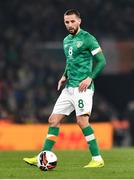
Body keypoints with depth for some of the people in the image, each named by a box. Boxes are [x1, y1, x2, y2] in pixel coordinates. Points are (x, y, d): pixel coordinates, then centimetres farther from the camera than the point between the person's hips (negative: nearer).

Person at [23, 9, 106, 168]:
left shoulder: (87, 38, -7)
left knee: (82, 120, -17)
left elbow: (101, 61, -9)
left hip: (82, 87, -8)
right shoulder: (66, 40, 17)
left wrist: (90, 78, -18)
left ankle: (97, 159, -11)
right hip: (69, 87, 8)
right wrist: (65, 76, 15)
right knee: (53, 120, 5)